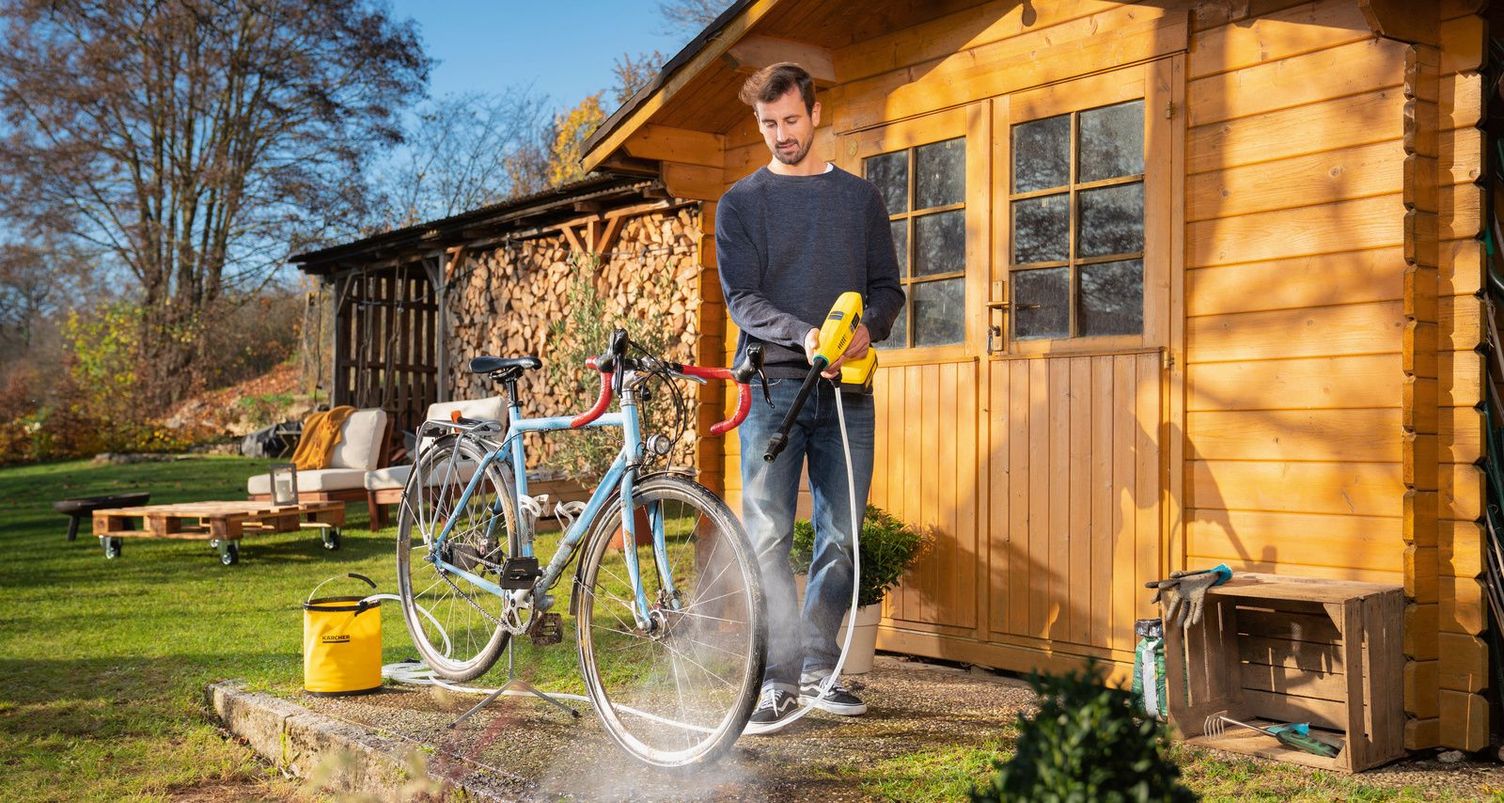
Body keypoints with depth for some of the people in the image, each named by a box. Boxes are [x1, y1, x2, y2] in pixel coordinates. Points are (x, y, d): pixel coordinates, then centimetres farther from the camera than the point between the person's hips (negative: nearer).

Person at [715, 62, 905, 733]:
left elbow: (888, 286, 13)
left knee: (839, 537, 5)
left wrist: (866, 326, -10)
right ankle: (779, 677, -1)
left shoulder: (859, 198, 15)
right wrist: (803, 335, -19)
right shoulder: (740, 203, 8)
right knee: (768, 539, -7)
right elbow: (741, 298, -2)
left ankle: (820, 667, 16)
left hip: (846, 389, 2)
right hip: (772, 383, -2)